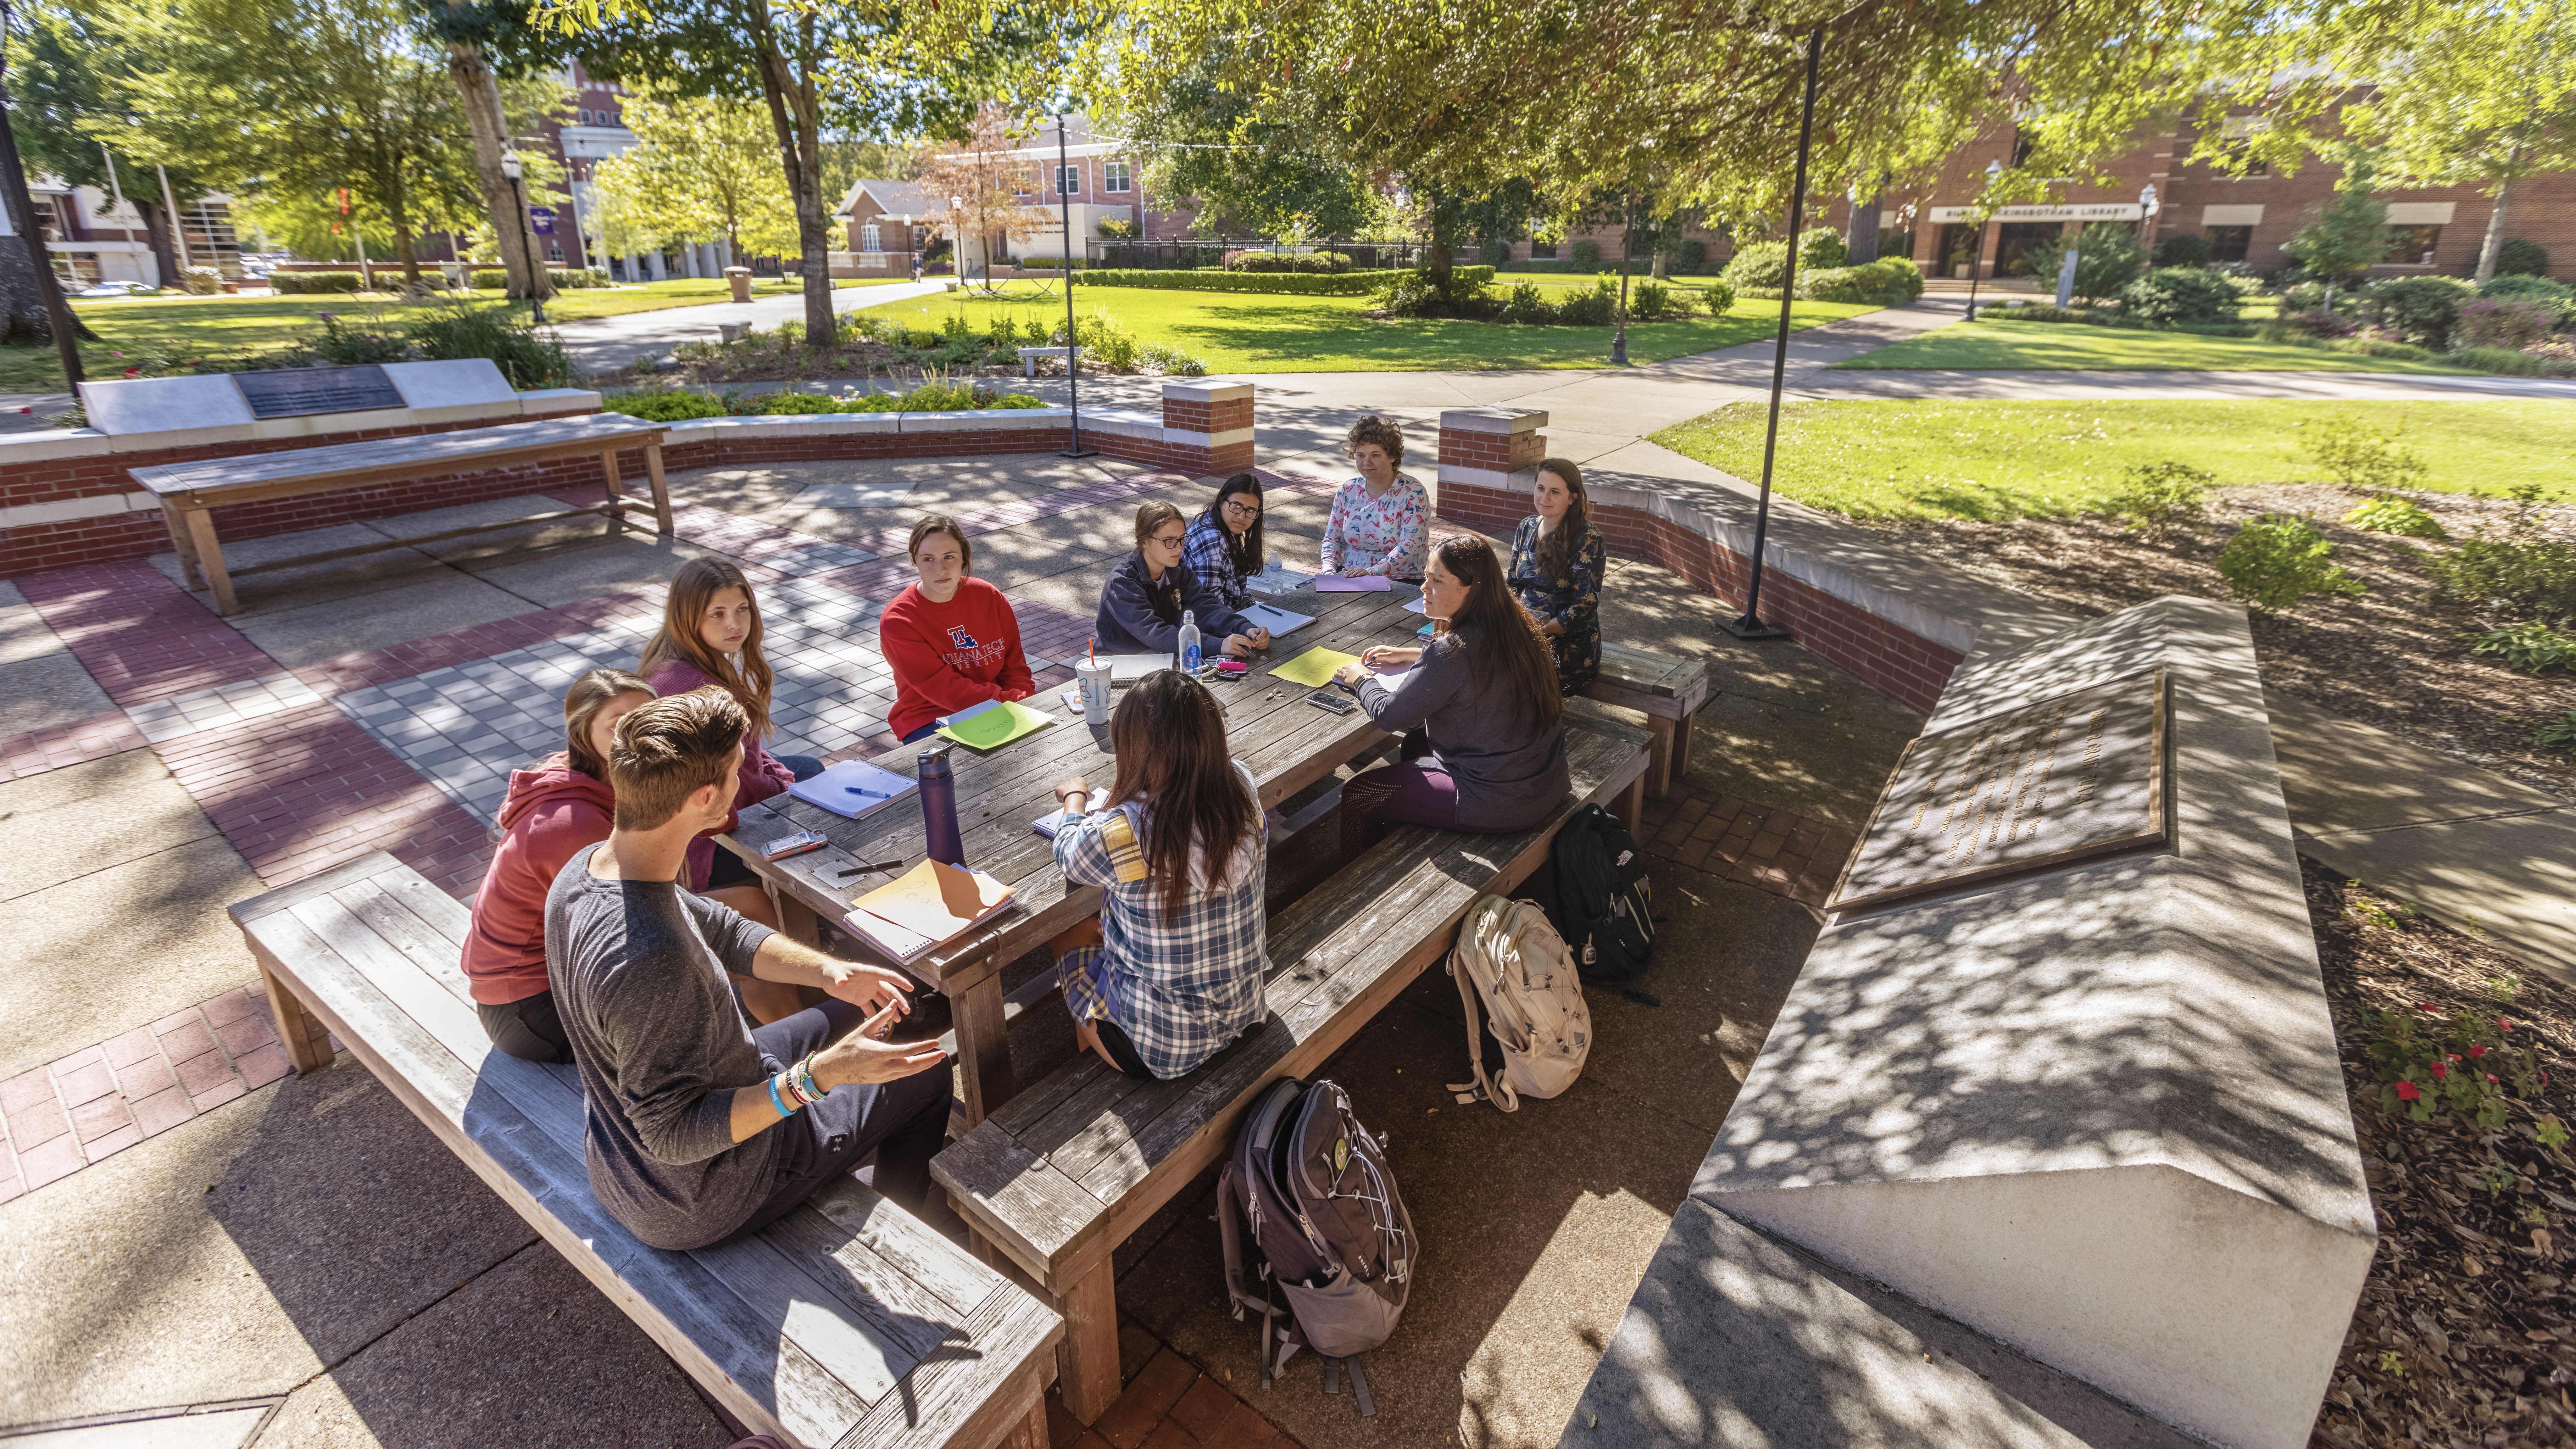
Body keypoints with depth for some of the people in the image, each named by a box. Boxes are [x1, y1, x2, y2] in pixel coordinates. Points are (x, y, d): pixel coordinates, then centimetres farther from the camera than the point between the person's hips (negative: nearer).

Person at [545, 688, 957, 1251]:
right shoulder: (651, 960, -42)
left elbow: (720, 930, 1)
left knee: (857, 1015, 22)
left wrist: (827, 969, -11)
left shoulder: (586, 868, -11)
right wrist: (818, 1076, -39)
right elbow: (674, 1135, -33)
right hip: (697, 1203, -8)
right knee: (924, 1079, 7)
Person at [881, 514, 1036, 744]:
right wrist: (1015, 701, -24)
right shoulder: (897, 621, -12)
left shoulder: (990, 598, 1)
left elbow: (1015, 668, 5)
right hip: (929, 723, -5)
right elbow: (945, 691, -17)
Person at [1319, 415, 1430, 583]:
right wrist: (1329, 569, -9)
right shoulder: (1348, 491, 9)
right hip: (1349, 576, 5)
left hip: (1400, 582, -5)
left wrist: (1372, 572, -31)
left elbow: (1410, 545, -18)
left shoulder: (1412, 493, -7)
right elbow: (1333, 537, 13)